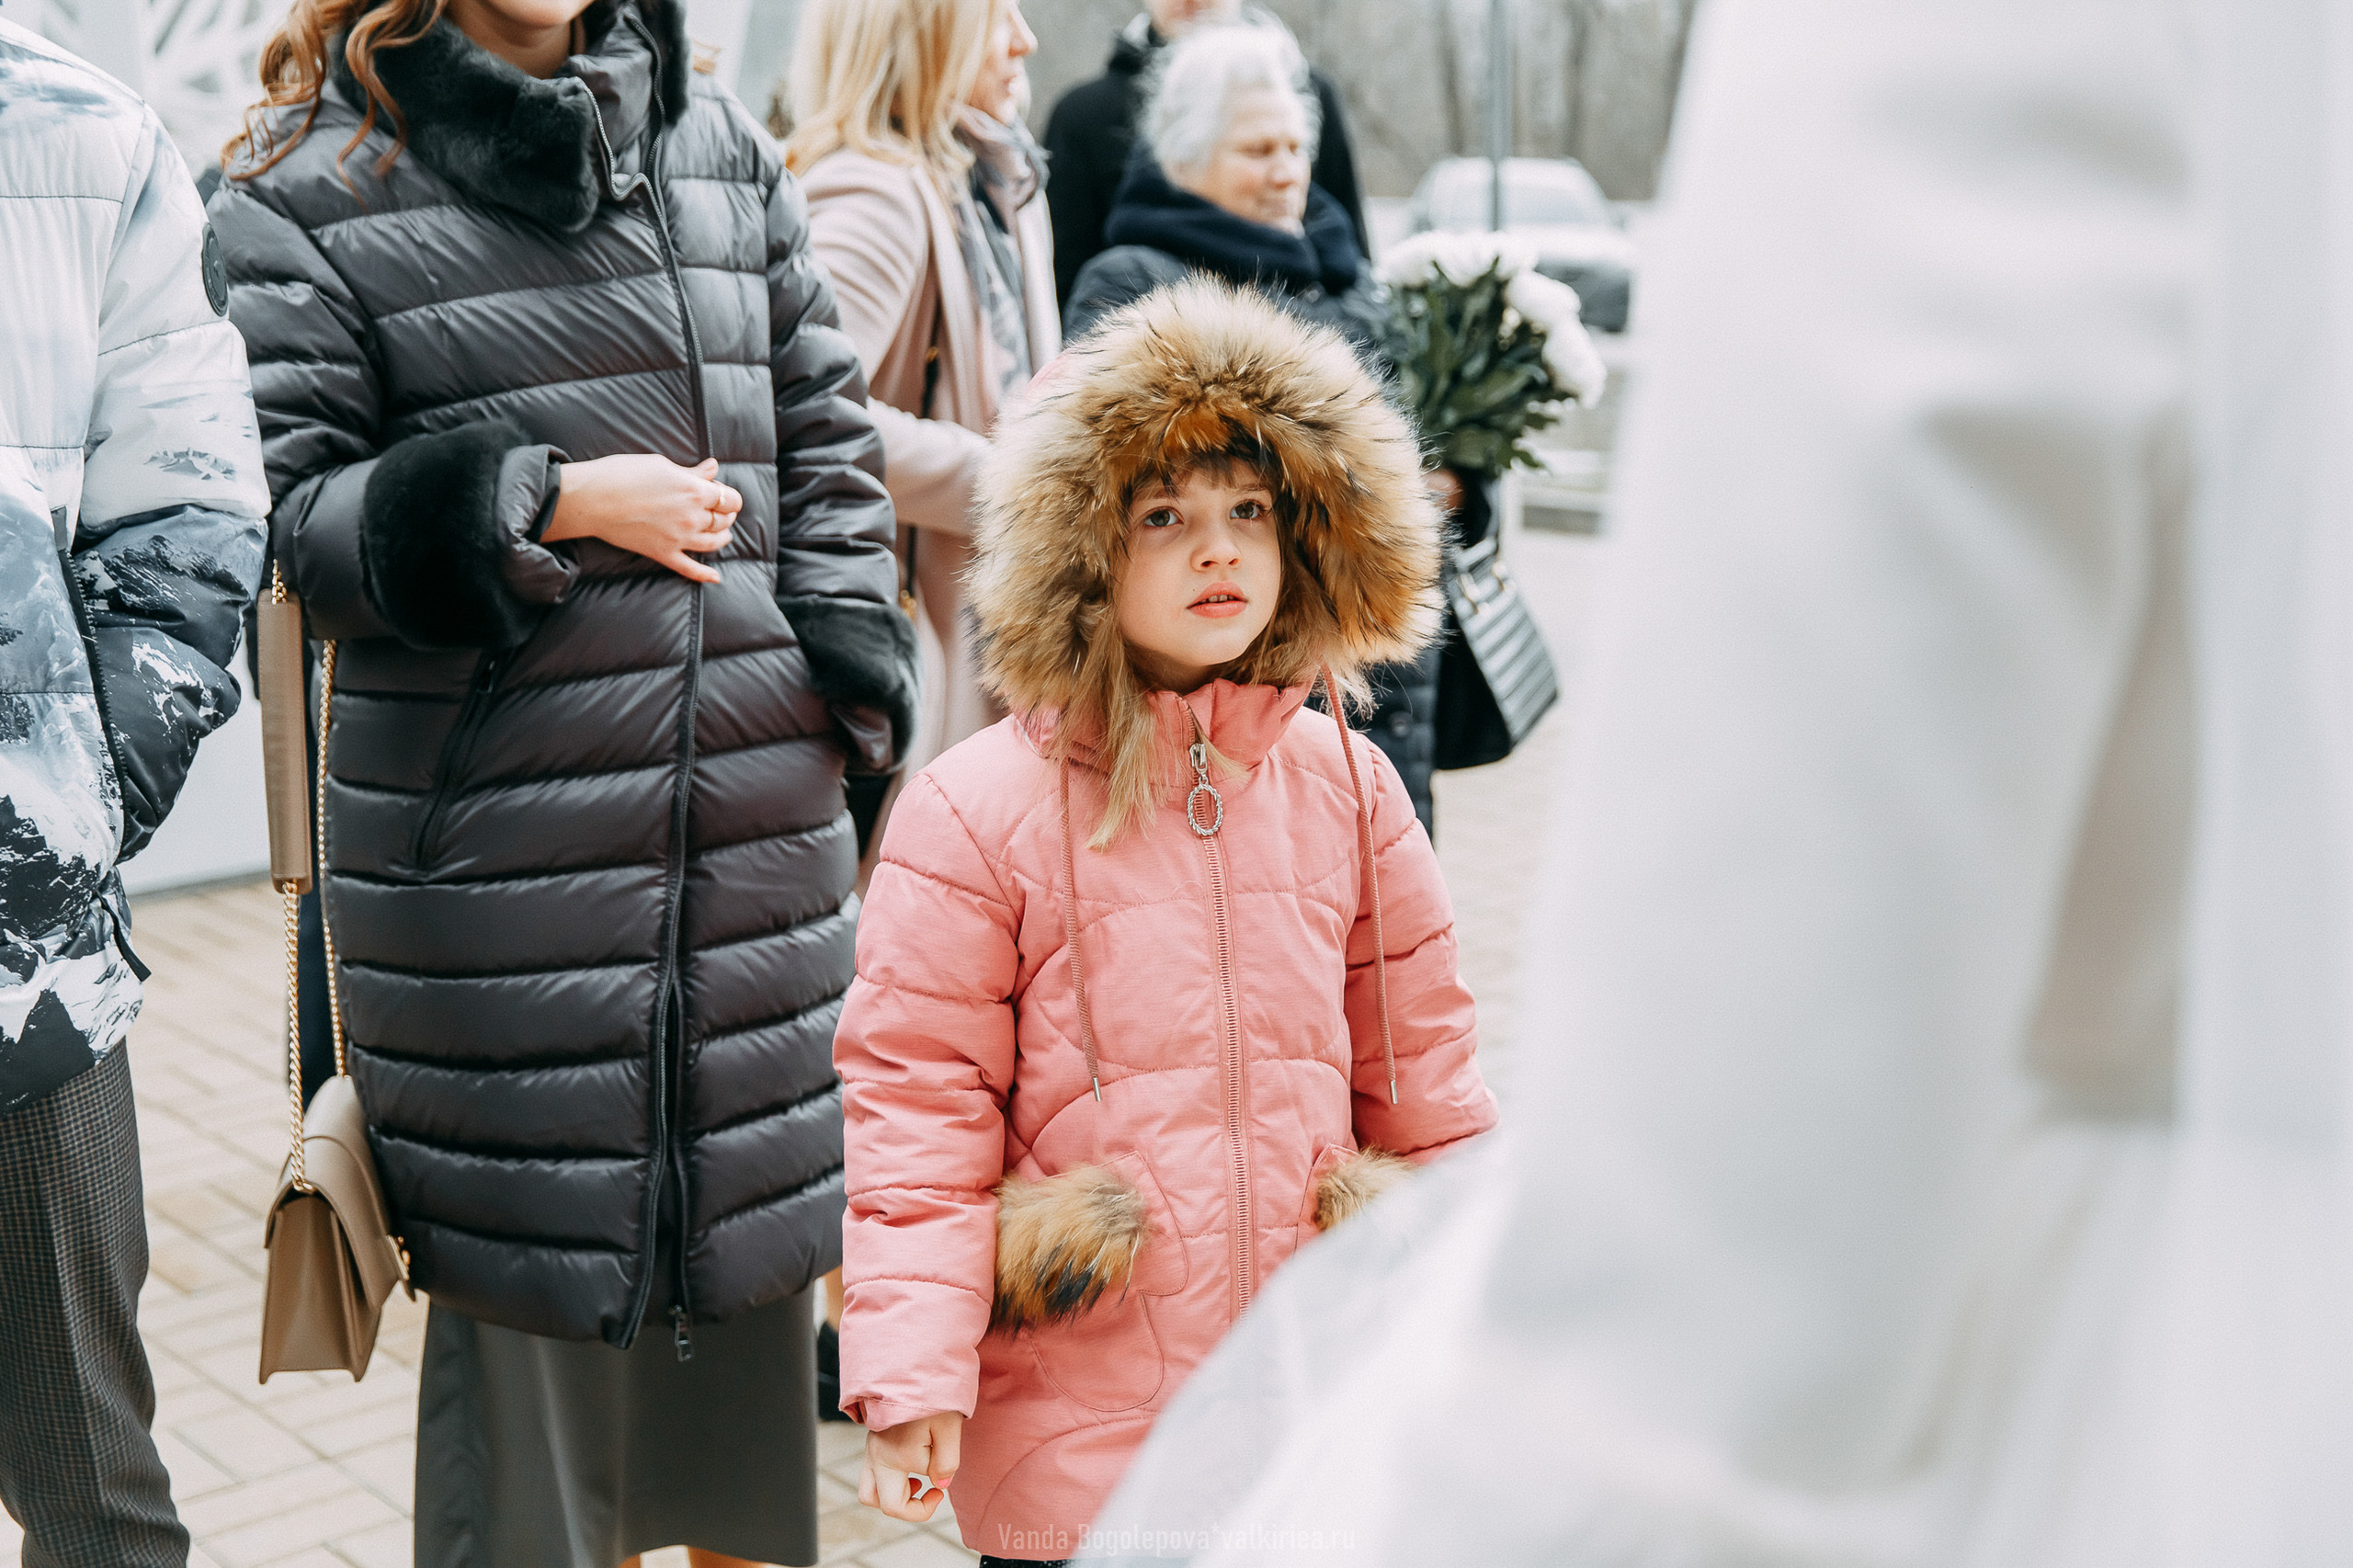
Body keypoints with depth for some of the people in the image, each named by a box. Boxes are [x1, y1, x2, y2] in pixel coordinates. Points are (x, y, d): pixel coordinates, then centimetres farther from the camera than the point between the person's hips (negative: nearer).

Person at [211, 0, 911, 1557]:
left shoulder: (724, 146, 13)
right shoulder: (310, 187, 0)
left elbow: (826, 430, 14)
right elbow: (287, 518, -5)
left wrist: (838, 696, 5)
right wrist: (546, 503, -13)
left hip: (758, 826, 5)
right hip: (496, 833, -4)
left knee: (755, 1233, 14)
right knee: (525, 1271, 3)